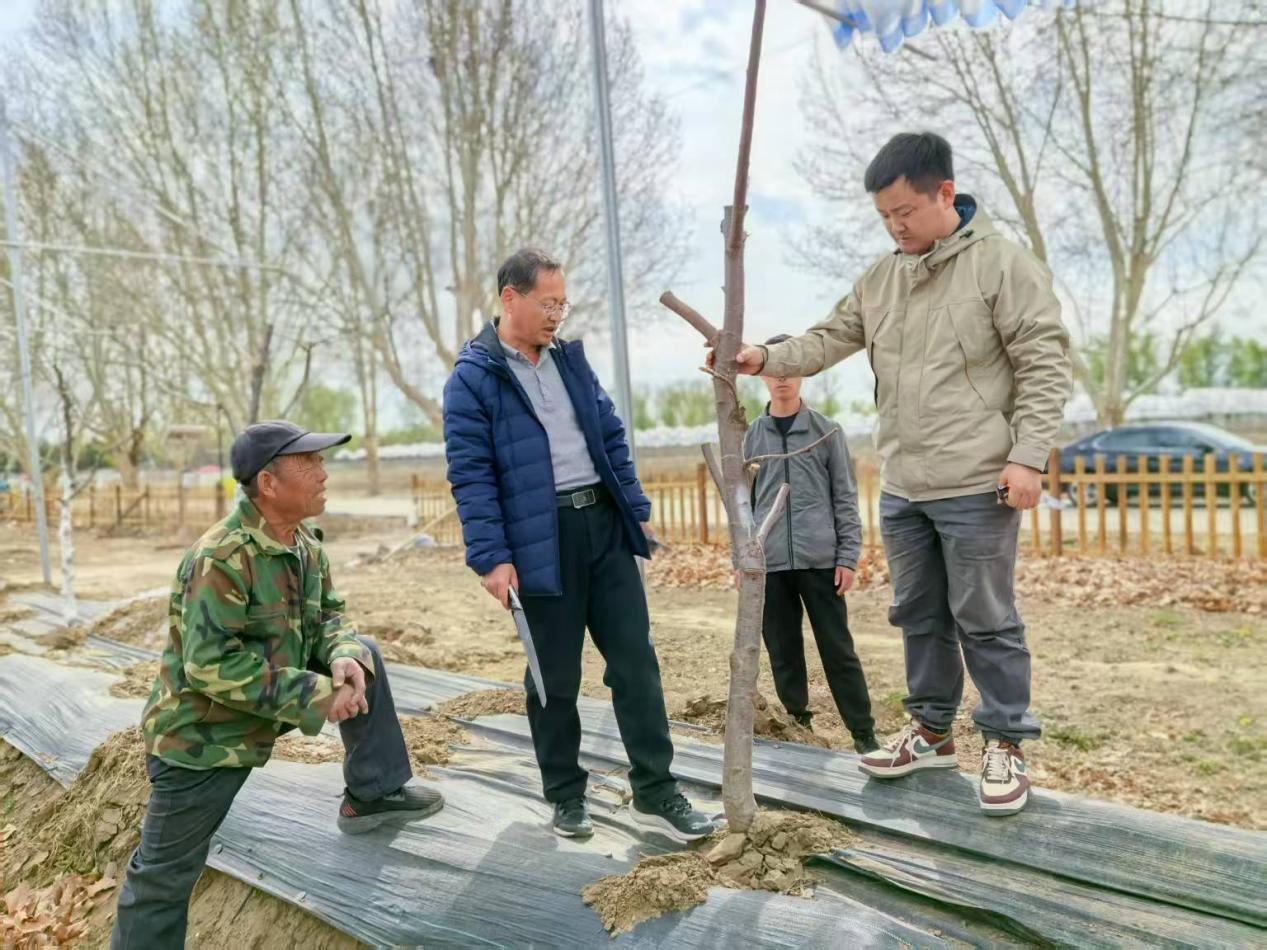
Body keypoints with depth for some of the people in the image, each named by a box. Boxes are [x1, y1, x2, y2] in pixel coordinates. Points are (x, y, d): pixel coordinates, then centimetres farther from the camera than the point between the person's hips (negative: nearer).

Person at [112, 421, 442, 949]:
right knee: (165, 874, 3)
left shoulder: (305, 544, -3)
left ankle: (371, 795, 9)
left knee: (360, 655, -1)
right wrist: (313, 696, -27)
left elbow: (327, 618, 4)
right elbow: (211, 665, -31)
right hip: (200, 736, -7)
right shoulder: (220, 558, -29)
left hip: (268, 707, 7)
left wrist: (345, 661, -20)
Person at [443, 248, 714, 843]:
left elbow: (611, 437, 17)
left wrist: (636, 508, 13)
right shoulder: (472, 378, -6)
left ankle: (655, 793, 15)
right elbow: (471, 477, -10)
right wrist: (491, 558, -15)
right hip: (542, 543, -5)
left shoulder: (571, 359, 13)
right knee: (555, 678, 7)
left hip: (605, 526, 5)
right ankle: (566, 798, 26)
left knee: (636, 662, 4)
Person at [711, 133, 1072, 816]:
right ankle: (931, 731, 31)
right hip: (900, 487, 7)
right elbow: (829, 340, 10)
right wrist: (765, 358, -8)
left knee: (984, 620, 3)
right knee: (917, 615, 16)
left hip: (976, 485, -6)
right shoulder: (879, 278, 11)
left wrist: (1028, 455, -16)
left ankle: (1005, 744, 20)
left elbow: (1045, 363, -10)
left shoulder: (1003, 263, -8)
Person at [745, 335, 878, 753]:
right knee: (783, 654, 7)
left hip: (820, 560, -2)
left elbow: (845, 497, 3)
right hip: (770, 564, 2)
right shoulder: (751, 437, 8)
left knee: (838, 651, 3)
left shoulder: (826, 431, 4)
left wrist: (848, 556, -4)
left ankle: (864, 733, 12)